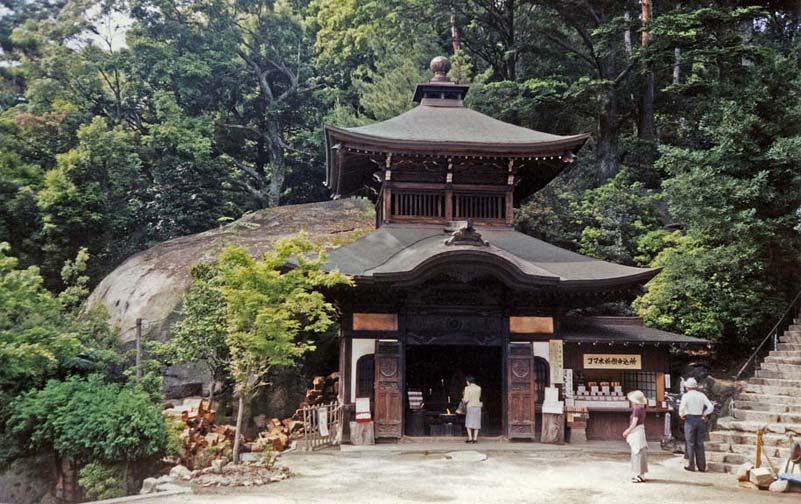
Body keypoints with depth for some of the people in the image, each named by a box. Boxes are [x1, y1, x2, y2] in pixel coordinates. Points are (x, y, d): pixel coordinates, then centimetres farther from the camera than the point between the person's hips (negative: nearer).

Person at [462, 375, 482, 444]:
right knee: (476, 423, 8)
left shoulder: (467, 388, -10)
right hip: (477, 406, 3)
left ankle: (470, 438, -2)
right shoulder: (479, 388, 3)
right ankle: (475, 438, 6)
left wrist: (463, 400, 9)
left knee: (468, 423, 6)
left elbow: (466, 400, -14)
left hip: (470, 407, -3)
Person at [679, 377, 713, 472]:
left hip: (690, 420, -4)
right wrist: (704, 414, 8)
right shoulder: (701, 395, 4)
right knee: (700, 444, 10)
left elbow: (682, 408, -19)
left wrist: (681, 415, -1)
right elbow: (711, 407, -1)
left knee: (690, 444, 3)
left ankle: (691, 466, 3)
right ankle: (702, 466, 11)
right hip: (700, 420, 4)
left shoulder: (686, 396, -7)